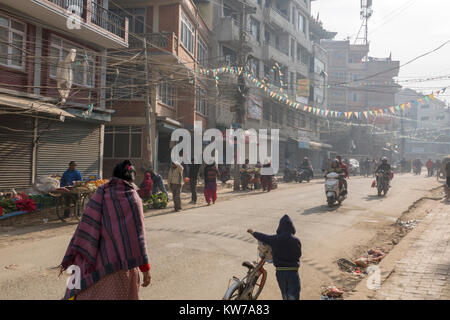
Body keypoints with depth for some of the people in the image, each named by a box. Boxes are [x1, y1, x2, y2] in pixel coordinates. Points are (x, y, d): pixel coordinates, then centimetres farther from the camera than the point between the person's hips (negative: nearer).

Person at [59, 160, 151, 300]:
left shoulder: (100, 193, 0)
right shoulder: (133, 199, -8)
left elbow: (85, 226, -2)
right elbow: (137, 237, -11)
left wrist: (68, 259, 1)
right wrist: (145, 268, -5)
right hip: (121, 262, -2)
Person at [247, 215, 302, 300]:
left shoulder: (274, 239, -6)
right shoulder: (296, 240, -11)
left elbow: (262, 237, 11)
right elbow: (299, 254, 2)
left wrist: (253, 232, 31)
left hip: (280, 272, 3)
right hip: (293, 272, -3)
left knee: (285, 296, 22)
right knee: (293, 297, 0)